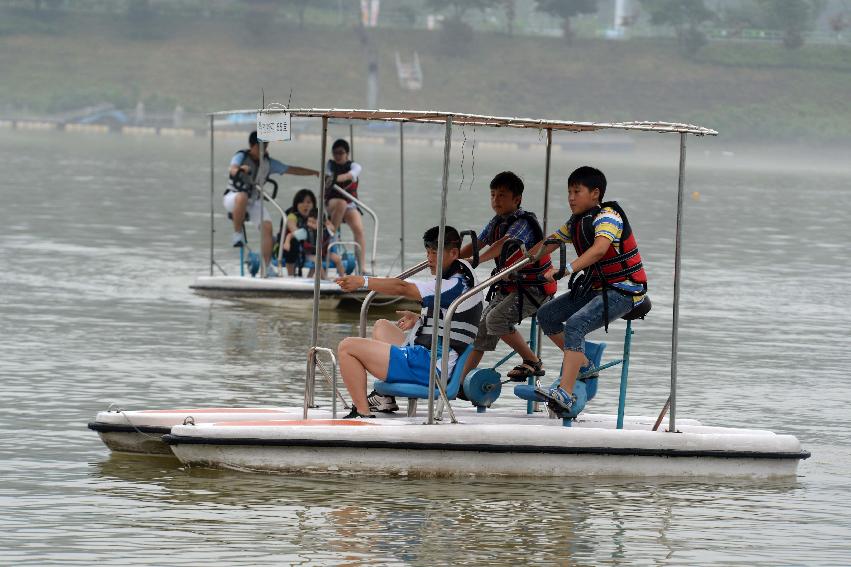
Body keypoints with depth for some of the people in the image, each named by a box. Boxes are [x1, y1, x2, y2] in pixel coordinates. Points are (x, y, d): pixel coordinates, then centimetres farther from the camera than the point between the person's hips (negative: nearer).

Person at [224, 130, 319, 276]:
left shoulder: (268, 162, 1)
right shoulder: (241, 156, -14)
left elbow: (291, 170, 5)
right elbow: (232, 170, -35)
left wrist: (315, 172, -1)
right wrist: (240, 170, -59)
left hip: (254, 201, 5)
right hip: (233, 197, -5)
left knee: (267, 226, -16)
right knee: (242, 197, -41)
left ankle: (267, 267, -11)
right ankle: (237, 234, -26)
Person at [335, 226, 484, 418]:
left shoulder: (456, 285, -16)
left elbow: (403, 288, -21)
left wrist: (363, 281, -21)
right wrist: (419, 319, 15)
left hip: (426, 365, -11)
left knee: (347, 347, -12)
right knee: (382, 326, 35)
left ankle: (362, 413, -16)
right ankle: (384, 398, 27)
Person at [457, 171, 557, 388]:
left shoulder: (523, 223, -21)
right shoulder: (497, 222, 6)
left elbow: (503, 244, -38)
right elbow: (477, 244, 10)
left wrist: (476, 260, -52)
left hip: (535, 287, -9)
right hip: (508, 286, 9)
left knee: (496, 319, -25)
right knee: (482, 329, 8)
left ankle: (533, 362, -13)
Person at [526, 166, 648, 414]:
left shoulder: (607, 216, -18)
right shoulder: (576, 222, 9)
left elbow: (600, 249, -36)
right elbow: (548, 244, 15)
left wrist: (567, 269, -48)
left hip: (623, 291, -9)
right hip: (595, 287, 9)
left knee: (575, 325, -29)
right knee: (546, 315, 5)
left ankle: (565, 393, -36)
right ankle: (582, 363, 15)